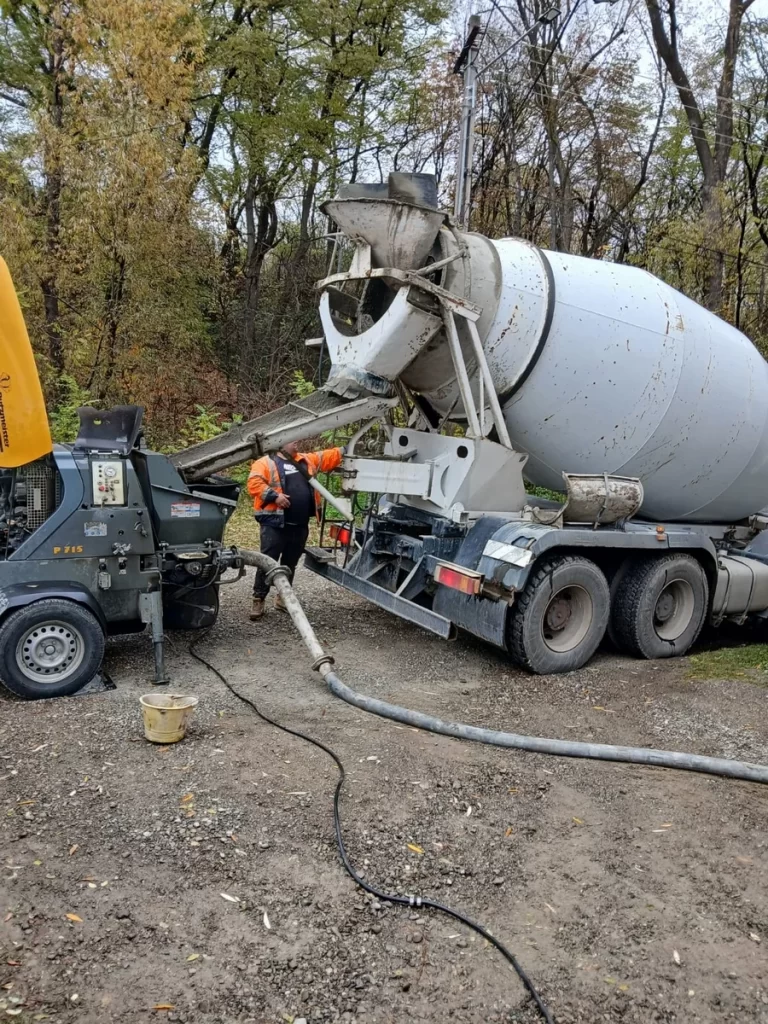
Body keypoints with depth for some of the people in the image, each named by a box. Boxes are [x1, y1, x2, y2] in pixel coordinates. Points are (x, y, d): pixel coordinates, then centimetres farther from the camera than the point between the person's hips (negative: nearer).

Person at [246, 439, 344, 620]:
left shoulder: (307, 460, 17)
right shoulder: (266, 462, -3)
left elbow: (328, 457, 22)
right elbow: (254, 483, -14)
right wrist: (274, 496, -21)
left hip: (300, 525, 6)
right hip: (275, 524, -6)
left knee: (290, 564, 14)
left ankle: (283, 598, 26)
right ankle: (258, 601, 2)